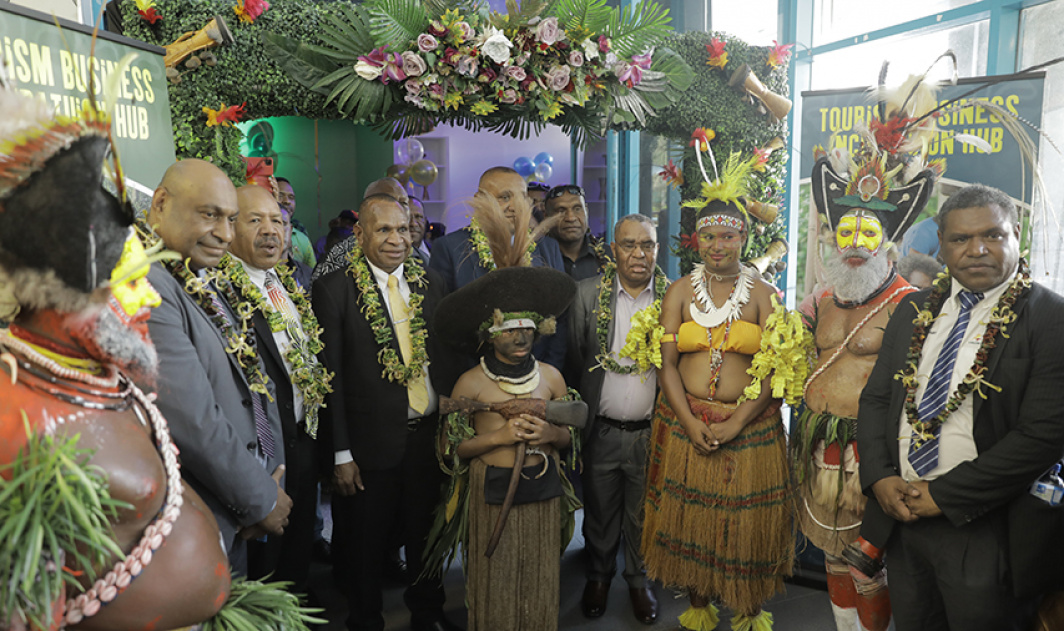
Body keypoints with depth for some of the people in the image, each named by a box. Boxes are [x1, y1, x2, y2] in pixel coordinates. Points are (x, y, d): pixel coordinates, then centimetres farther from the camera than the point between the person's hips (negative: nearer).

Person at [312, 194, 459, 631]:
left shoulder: (429, 283, 5)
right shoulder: (334, 289, -9)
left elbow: (445, 357, 9)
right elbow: (330, 377, -10)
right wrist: (341, 454, -11)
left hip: (430, 435, 4)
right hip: (372, 443, -4)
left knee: (427, 537, 20)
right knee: (366, 546, 14)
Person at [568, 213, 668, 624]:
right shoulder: (587, 294, -3)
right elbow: (573, 355, -1)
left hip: (651, 432, 0)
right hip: (601, 431, 1)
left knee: (643, 514, 17)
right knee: (599, 511, 18)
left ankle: (639, 580, 40)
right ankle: (599, 575, 42)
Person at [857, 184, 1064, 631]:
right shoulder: (915, 310, 7)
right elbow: (875, 398, 9)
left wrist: (945, 495, -17)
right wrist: (880, 477, -6)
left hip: (986, 532, -5)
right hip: (900, 516, 5)